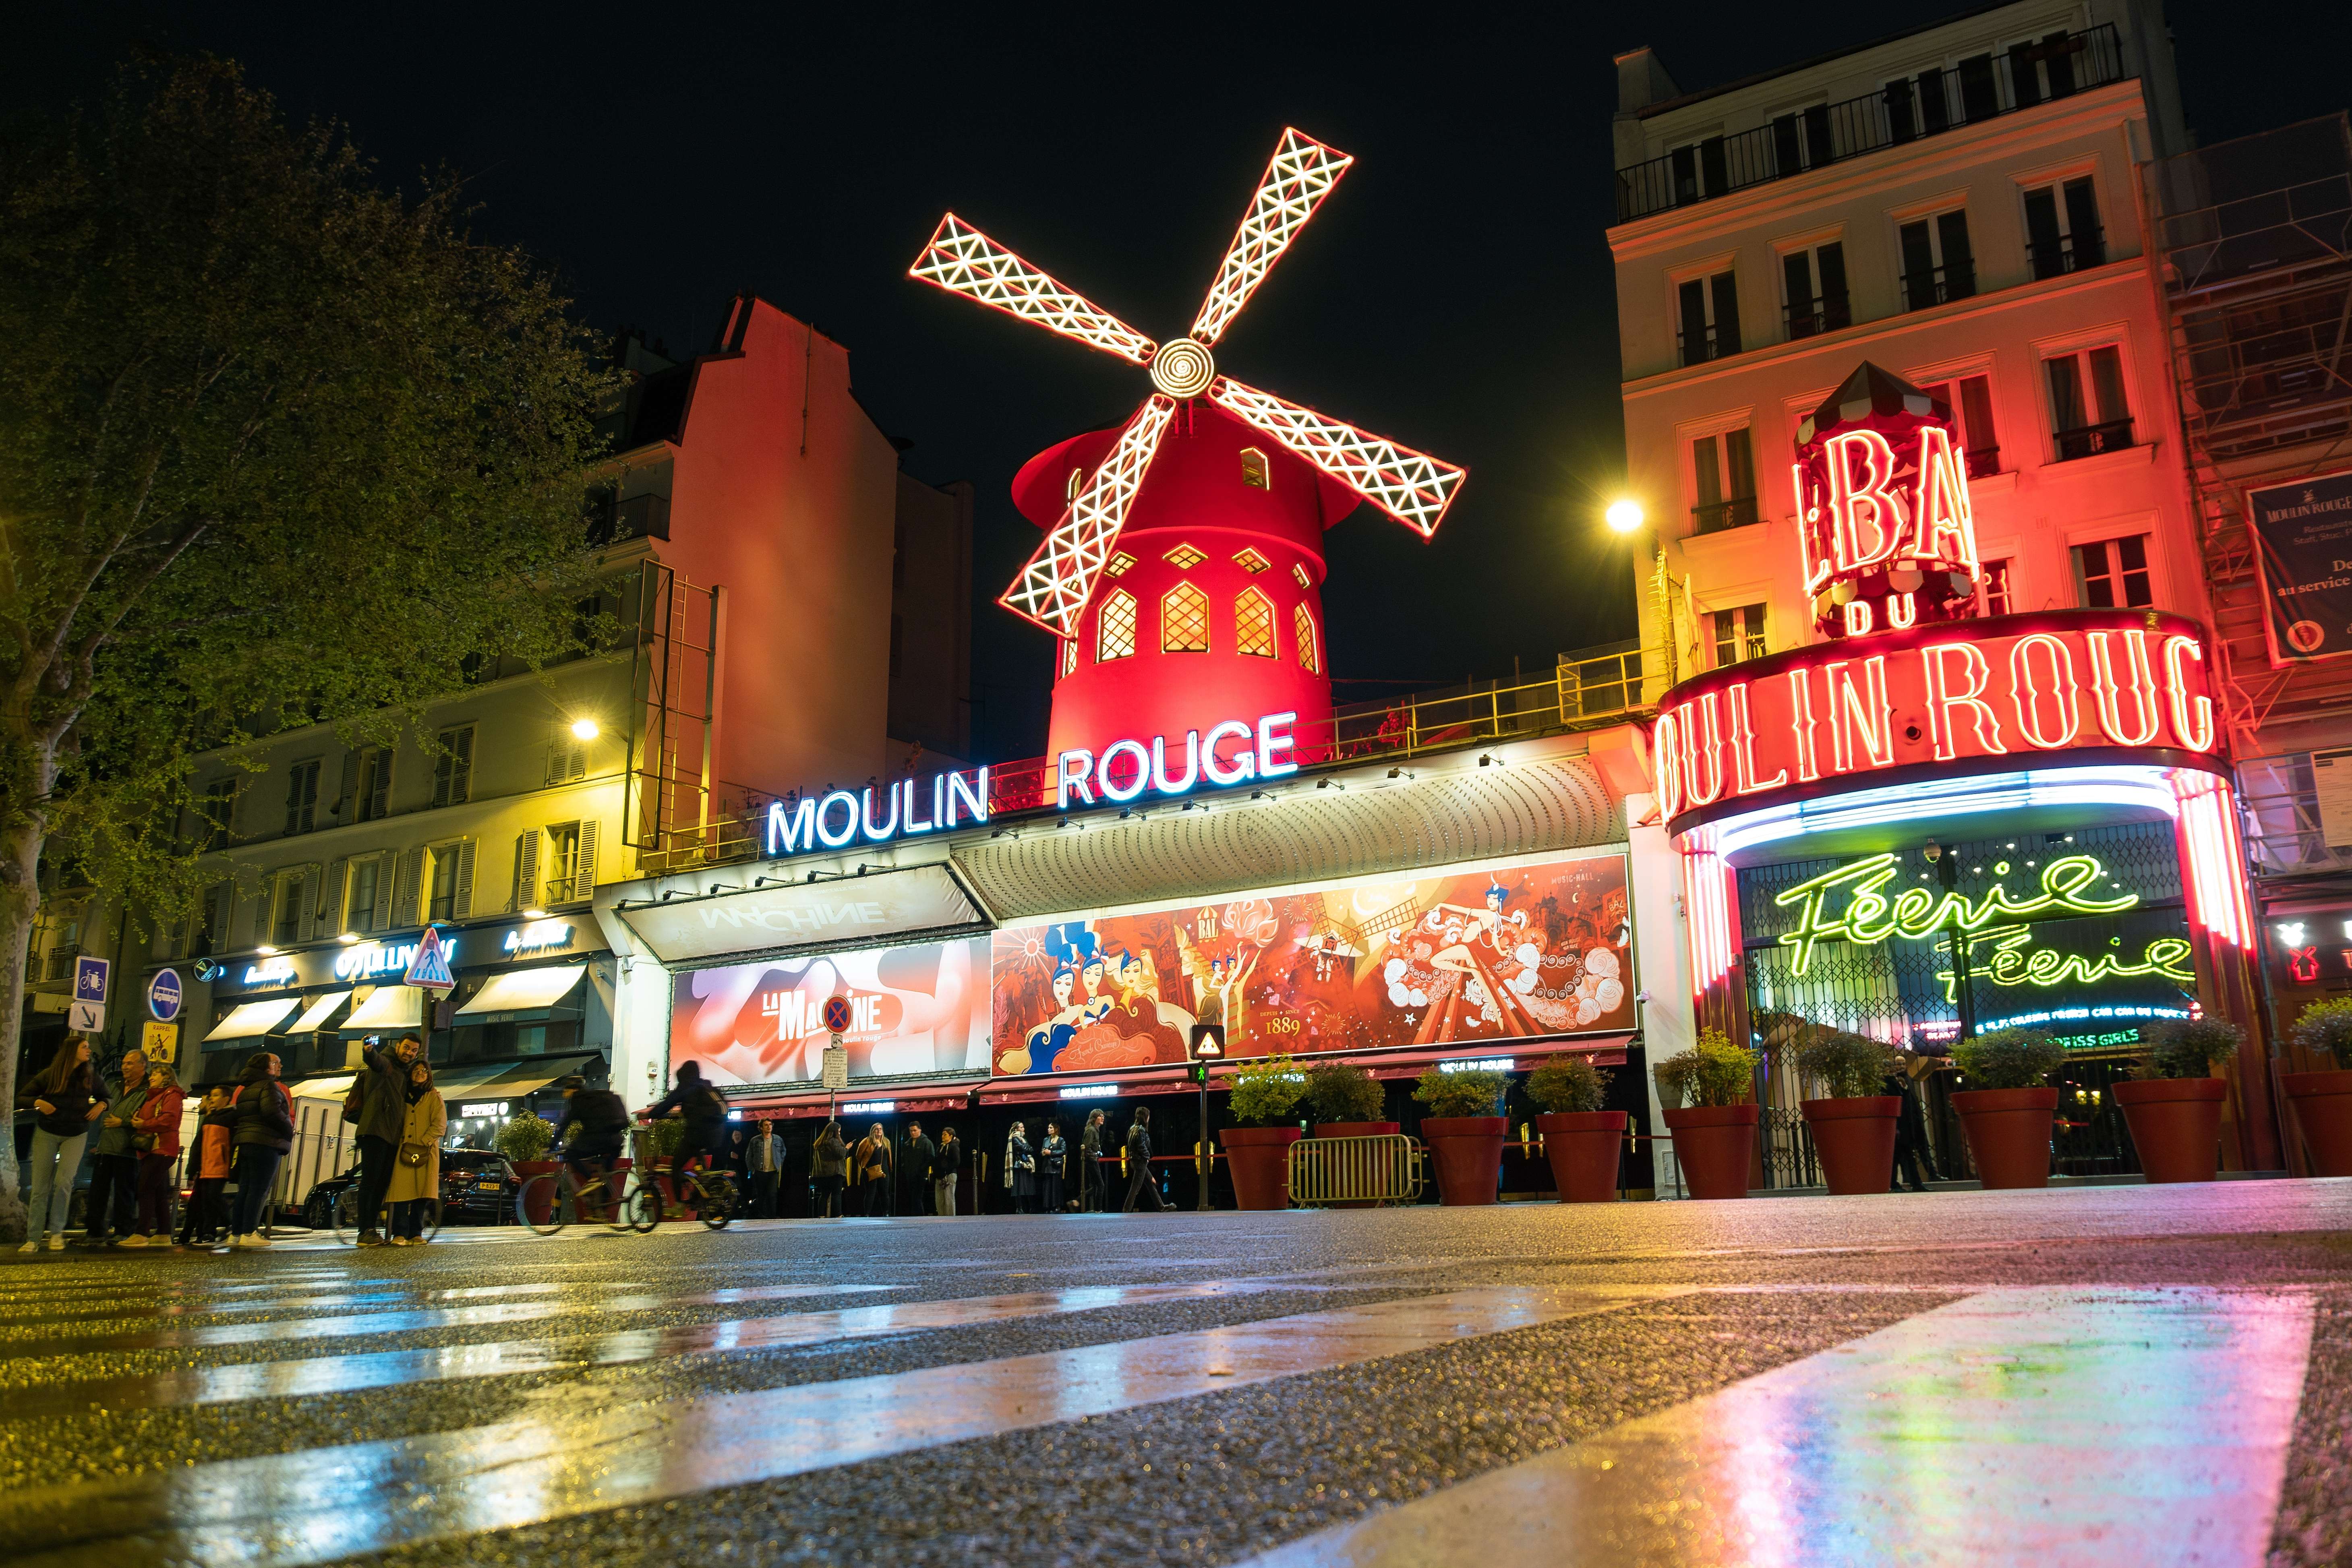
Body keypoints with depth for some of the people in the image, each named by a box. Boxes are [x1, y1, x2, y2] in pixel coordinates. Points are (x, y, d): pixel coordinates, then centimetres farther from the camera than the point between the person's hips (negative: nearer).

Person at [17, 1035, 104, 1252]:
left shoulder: (90, 1076, 2)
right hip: (47, 1134, -1)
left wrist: (101, 1105, -4)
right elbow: (20, 1099, 0)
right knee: (40, 1186, -1)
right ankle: (33, 1238, 5)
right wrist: (38, 1102, -20)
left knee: (64, 1181, -15)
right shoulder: (49, 1075, -4)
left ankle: (56, 1232, -2)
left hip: (76, 1136, 1)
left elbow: (103, 1097, 18)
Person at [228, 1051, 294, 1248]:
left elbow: (238, 1115, 20)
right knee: (259, 1189, -7)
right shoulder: (269, 1086, -7)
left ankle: (236, 1233, 9)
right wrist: (289, 1131, -6)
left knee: (245, 1189, 10)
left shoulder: (245, 1089, 20)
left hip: (244, 1142, 9)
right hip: (265, 1144, -9)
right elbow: (272, 1112, -20)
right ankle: (248, 1233, -10)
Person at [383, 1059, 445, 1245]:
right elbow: (399, 1122, 22)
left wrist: (422, 1143, -12)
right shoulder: (404, 1096, 20)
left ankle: (415, 1234, -2)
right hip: (404, 1151, 2)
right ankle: (400, 1234, -15)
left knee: (421, 1194, -6)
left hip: (425, 1152, -2)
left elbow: (440, 1125, -1)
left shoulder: (434, 1097, 9)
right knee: (402, 1191, -12)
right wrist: (399, 1144, 4)